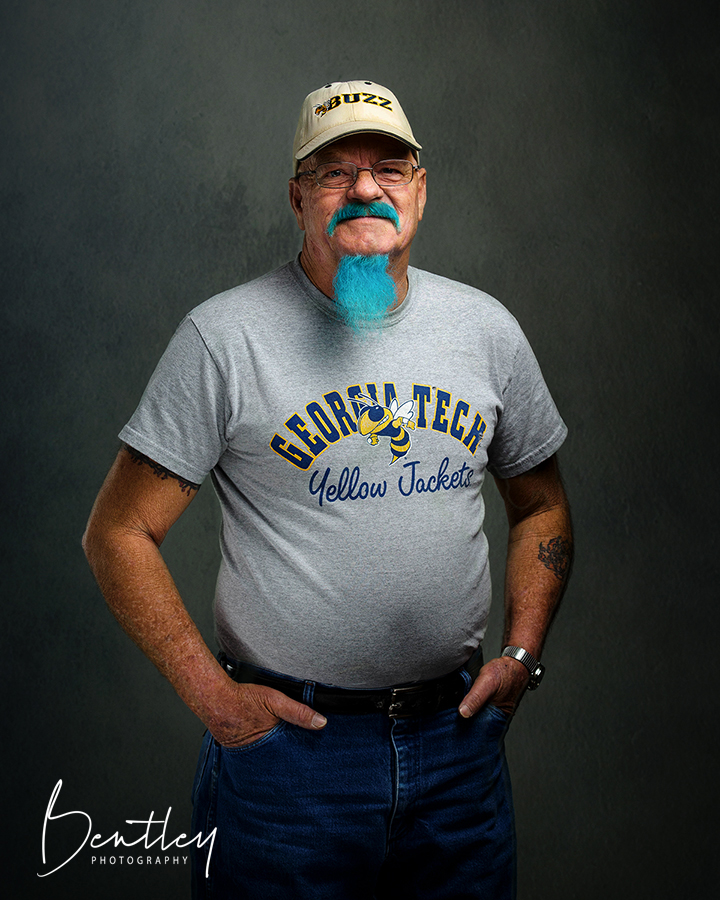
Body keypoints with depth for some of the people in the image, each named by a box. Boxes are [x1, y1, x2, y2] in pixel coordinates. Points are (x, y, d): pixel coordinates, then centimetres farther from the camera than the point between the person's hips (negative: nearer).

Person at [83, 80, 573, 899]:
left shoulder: (486, 328, 3)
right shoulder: (224, 337, -10)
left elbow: (540, 506, 14)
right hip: (286, 738, -3)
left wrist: (521, 655, 3)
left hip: (457, 735, 4)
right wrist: (212, 696, -10)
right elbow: (118, 534, -7)